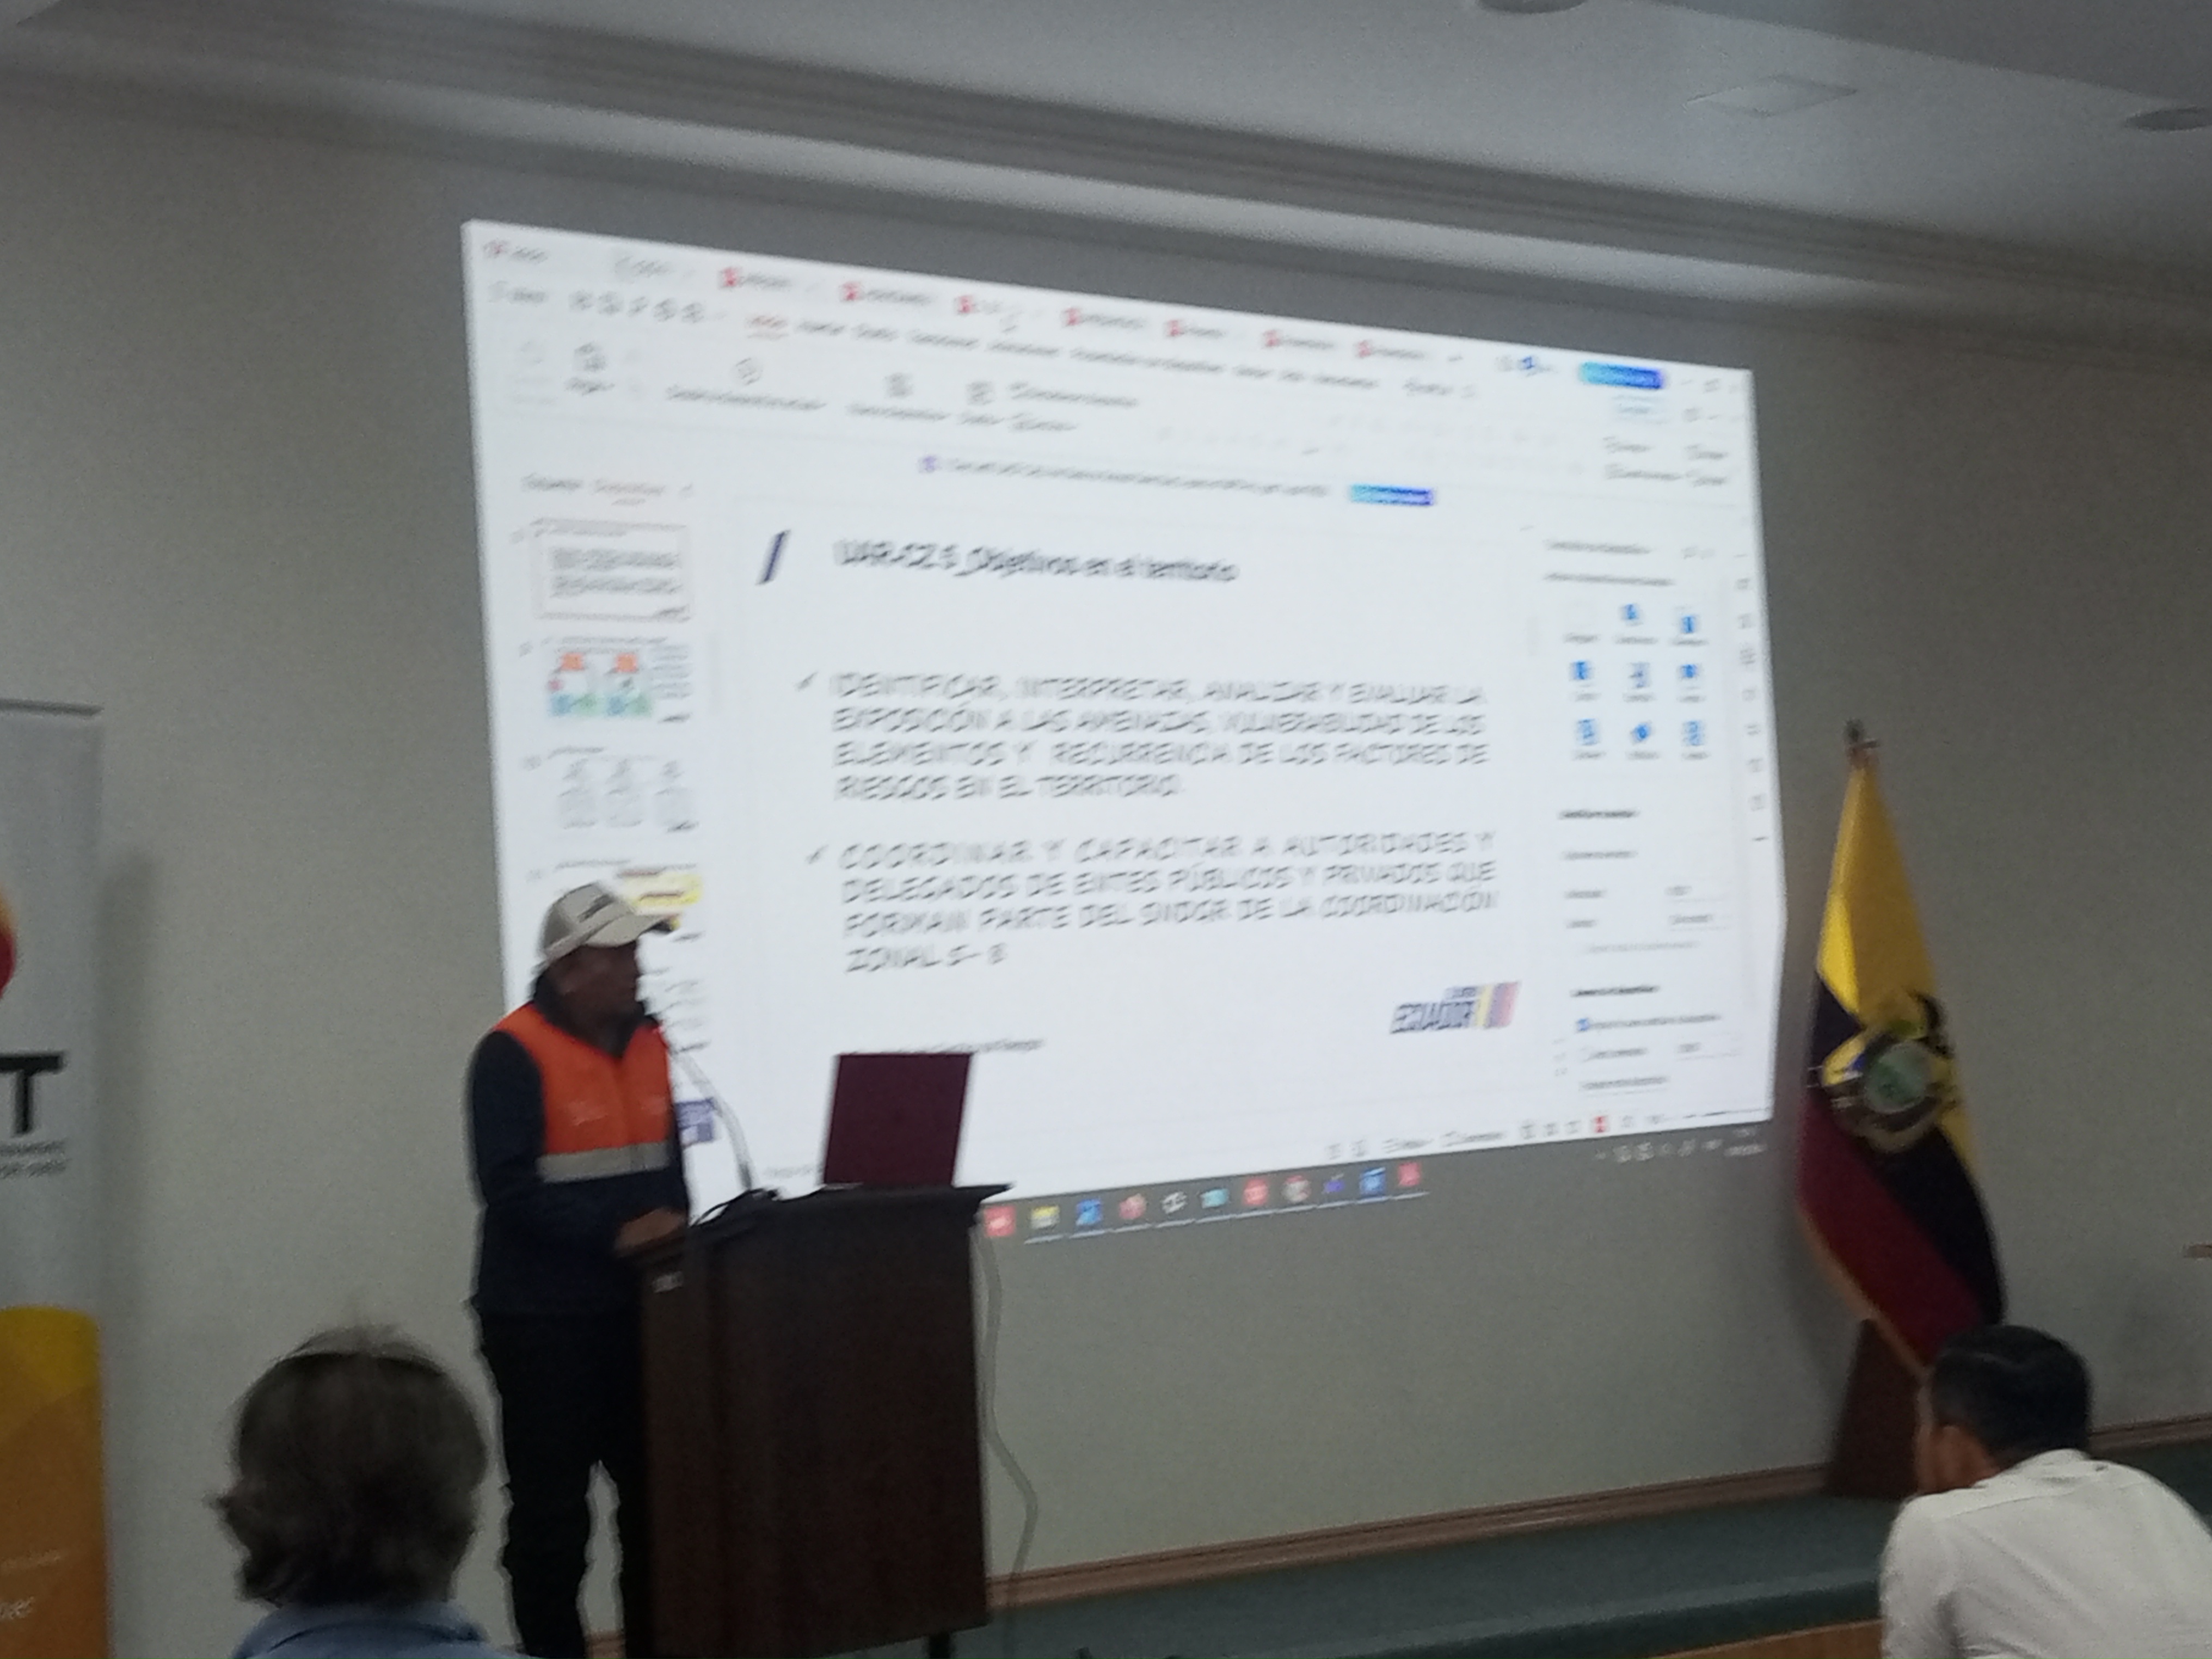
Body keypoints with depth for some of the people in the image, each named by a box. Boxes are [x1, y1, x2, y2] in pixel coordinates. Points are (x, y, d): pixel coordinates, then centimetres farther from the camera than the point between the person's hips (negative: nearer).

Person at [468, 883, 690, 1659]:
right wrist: (615, 1235, -25)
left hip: (637, 1307, 6)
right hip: (544, 1317, -6)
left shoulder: (647, 1042, 10)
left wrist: (672, 1225, 0)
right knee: (552, 1514, -1)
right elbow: (510, 1187, -19)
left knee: (655, 1498, 8)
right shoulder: (513, 1055, -12)